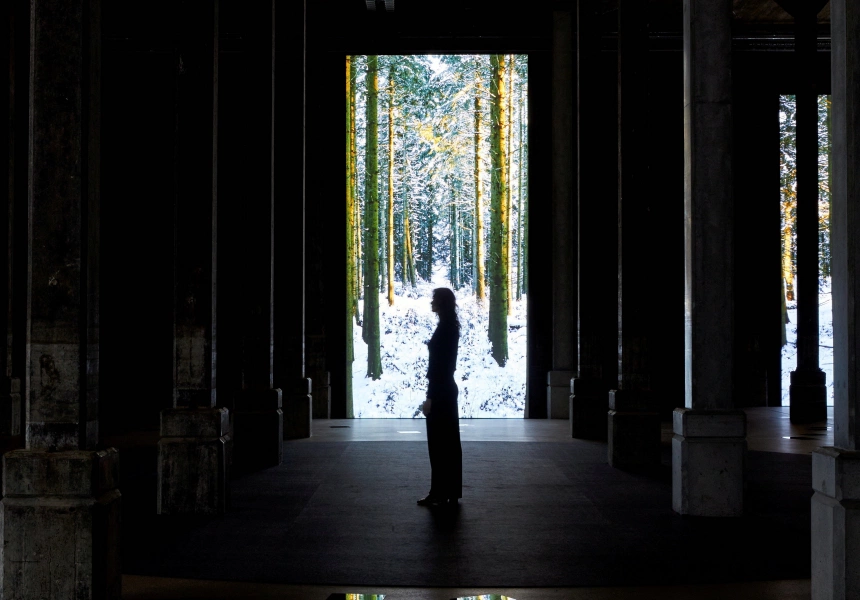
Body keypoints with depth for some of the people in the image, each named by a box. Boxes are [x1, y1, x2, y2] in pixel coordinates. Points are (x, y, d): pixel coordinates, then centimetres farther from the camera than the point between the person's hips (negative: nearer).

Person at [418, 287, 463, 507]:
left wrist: (430, 397, -19)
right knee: (449, 441, 12)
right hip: (447, 389, 10)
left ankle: (440, 493, 1)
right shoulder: (451, 327, 12)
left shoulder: (444, 328, -17)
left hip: (440, 391, -10)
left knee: (438, 442, -4)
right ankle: (451, 491, 18)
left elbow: (439, 365, -20)